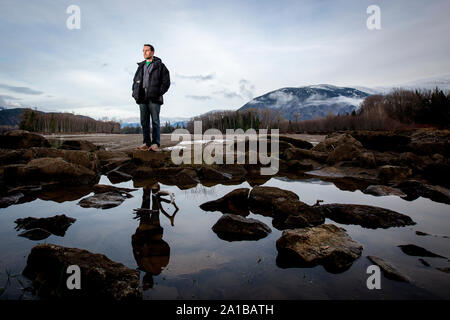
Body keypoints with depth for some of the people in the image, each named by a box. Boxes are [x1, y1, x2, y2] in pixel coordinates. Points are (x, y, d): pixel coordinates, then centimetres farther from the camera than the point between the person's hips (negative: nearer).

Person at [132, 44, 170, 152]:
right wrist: (135, 93, 9)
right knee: (144, 121, 2)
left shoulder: (160, 66, 7)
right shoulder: (141, 66, 23)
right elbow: (135, 81, 25)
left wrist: (158, 93, -10)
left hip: (154, 98, -5)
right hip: (142, 98, 5)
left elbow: (166, 82, 0)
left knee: (155, 121, -8)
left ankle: (155, 144, -9)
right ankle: (146, 143, 5)